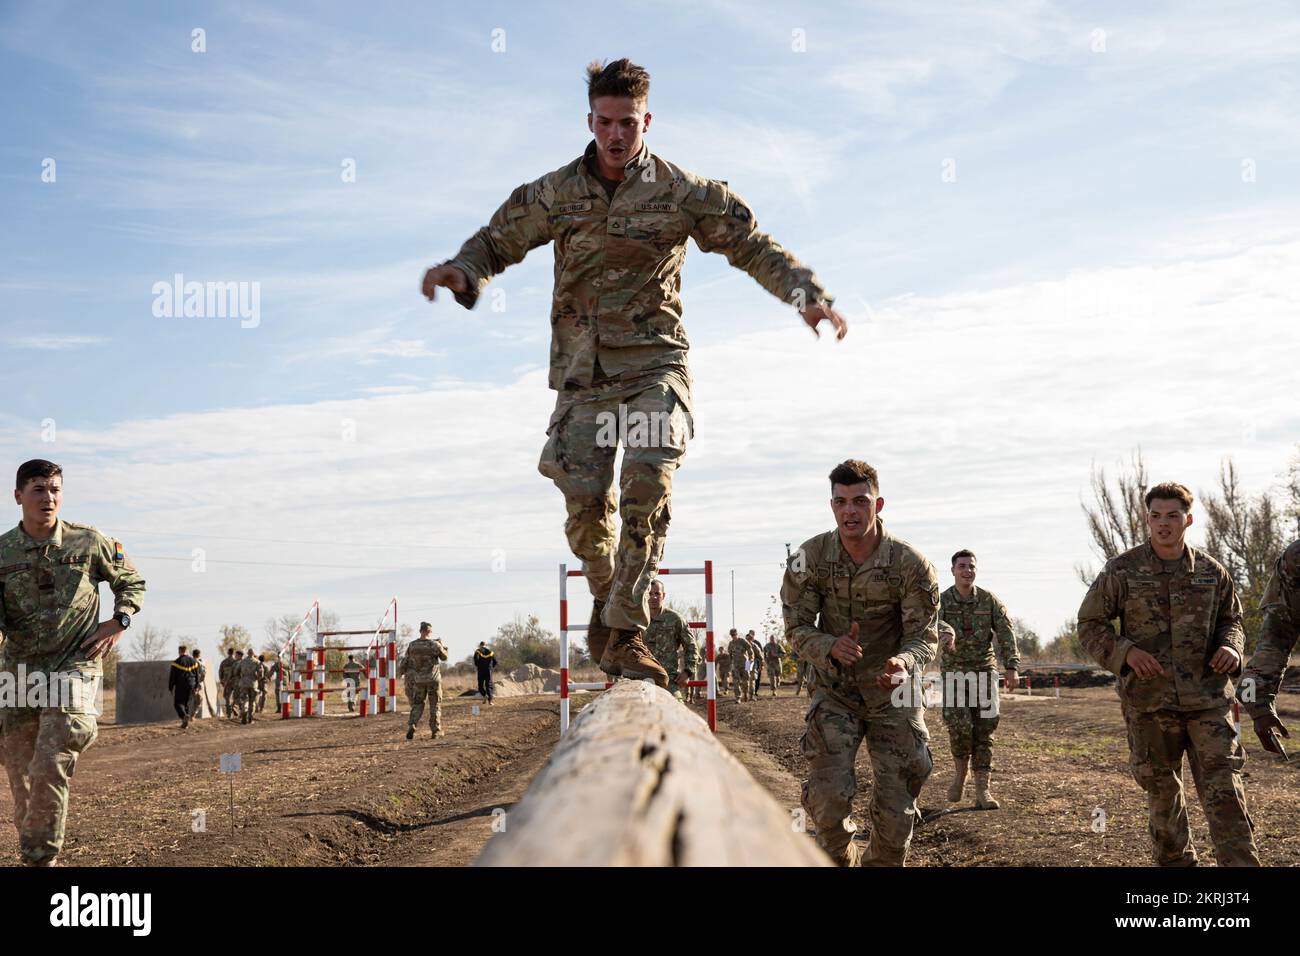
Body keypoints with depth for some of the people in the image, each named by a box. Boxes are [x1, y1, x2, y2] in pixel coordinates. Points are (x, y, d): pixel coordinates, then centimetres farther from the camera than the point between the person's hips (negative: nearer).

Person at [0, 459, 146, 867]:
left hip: (74, 665, -3)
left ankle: (41, 856, -6)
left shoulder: (91, 542, -1)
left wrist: (118, 622, -3)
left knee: (50, 767, -16)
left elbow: (132, 582, 13)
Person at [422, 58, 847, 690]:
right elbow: (497, 240, 13)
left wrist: (807, 295, -9)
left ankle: (625, 634, -15)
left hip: (653, 361, -2)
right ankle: (607, 597, 24)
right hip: (582, 369, 2)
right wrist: (462, 271, -10)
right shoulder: (555, 193, 3)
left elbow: (753, 246, 4)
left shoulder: (681, 192, -1)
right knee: (585, 502, -7)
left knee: (648, 484, -21)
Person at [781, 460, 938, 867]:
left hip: (893, 695, 0)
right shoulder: (809, 558, -11)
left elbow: (924, 635, -12)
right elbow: (797, 627, -6)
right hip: (835, 691, 0)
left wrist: (904, 663, -36)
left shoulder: (911, 564, -15)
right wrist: (831, 648, -29)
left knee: (896, 812, 1)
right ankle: (839, 859, 14)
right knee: (828, 795, -15)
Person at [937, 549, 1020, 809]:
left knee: (984, 730, -3)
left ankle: (982, 791, -1)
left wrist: (1012, 667, -19)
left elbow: (1005, 633, -6)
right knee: (959, 726, -16)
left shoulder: (989, 600, -3)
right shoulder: (942, 601, -8)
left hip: (984, 670, 1)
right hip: (953, 671, -1)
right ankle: (960, 771, 11)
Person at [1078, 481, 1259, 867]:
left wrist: (1231, 647, -5)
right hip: (1149, 701, 0)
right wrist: (1125, 651, -15)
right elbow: (1090, 624, 2)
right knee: (1161, 789, 12)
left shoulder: (1212, 572, 3)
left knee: (1223, 788, -7)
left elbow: (1230, 619, 18)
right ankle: (1174, 861, 28)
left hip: (1208, 697, 0)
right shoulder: (1121, 570, -3)